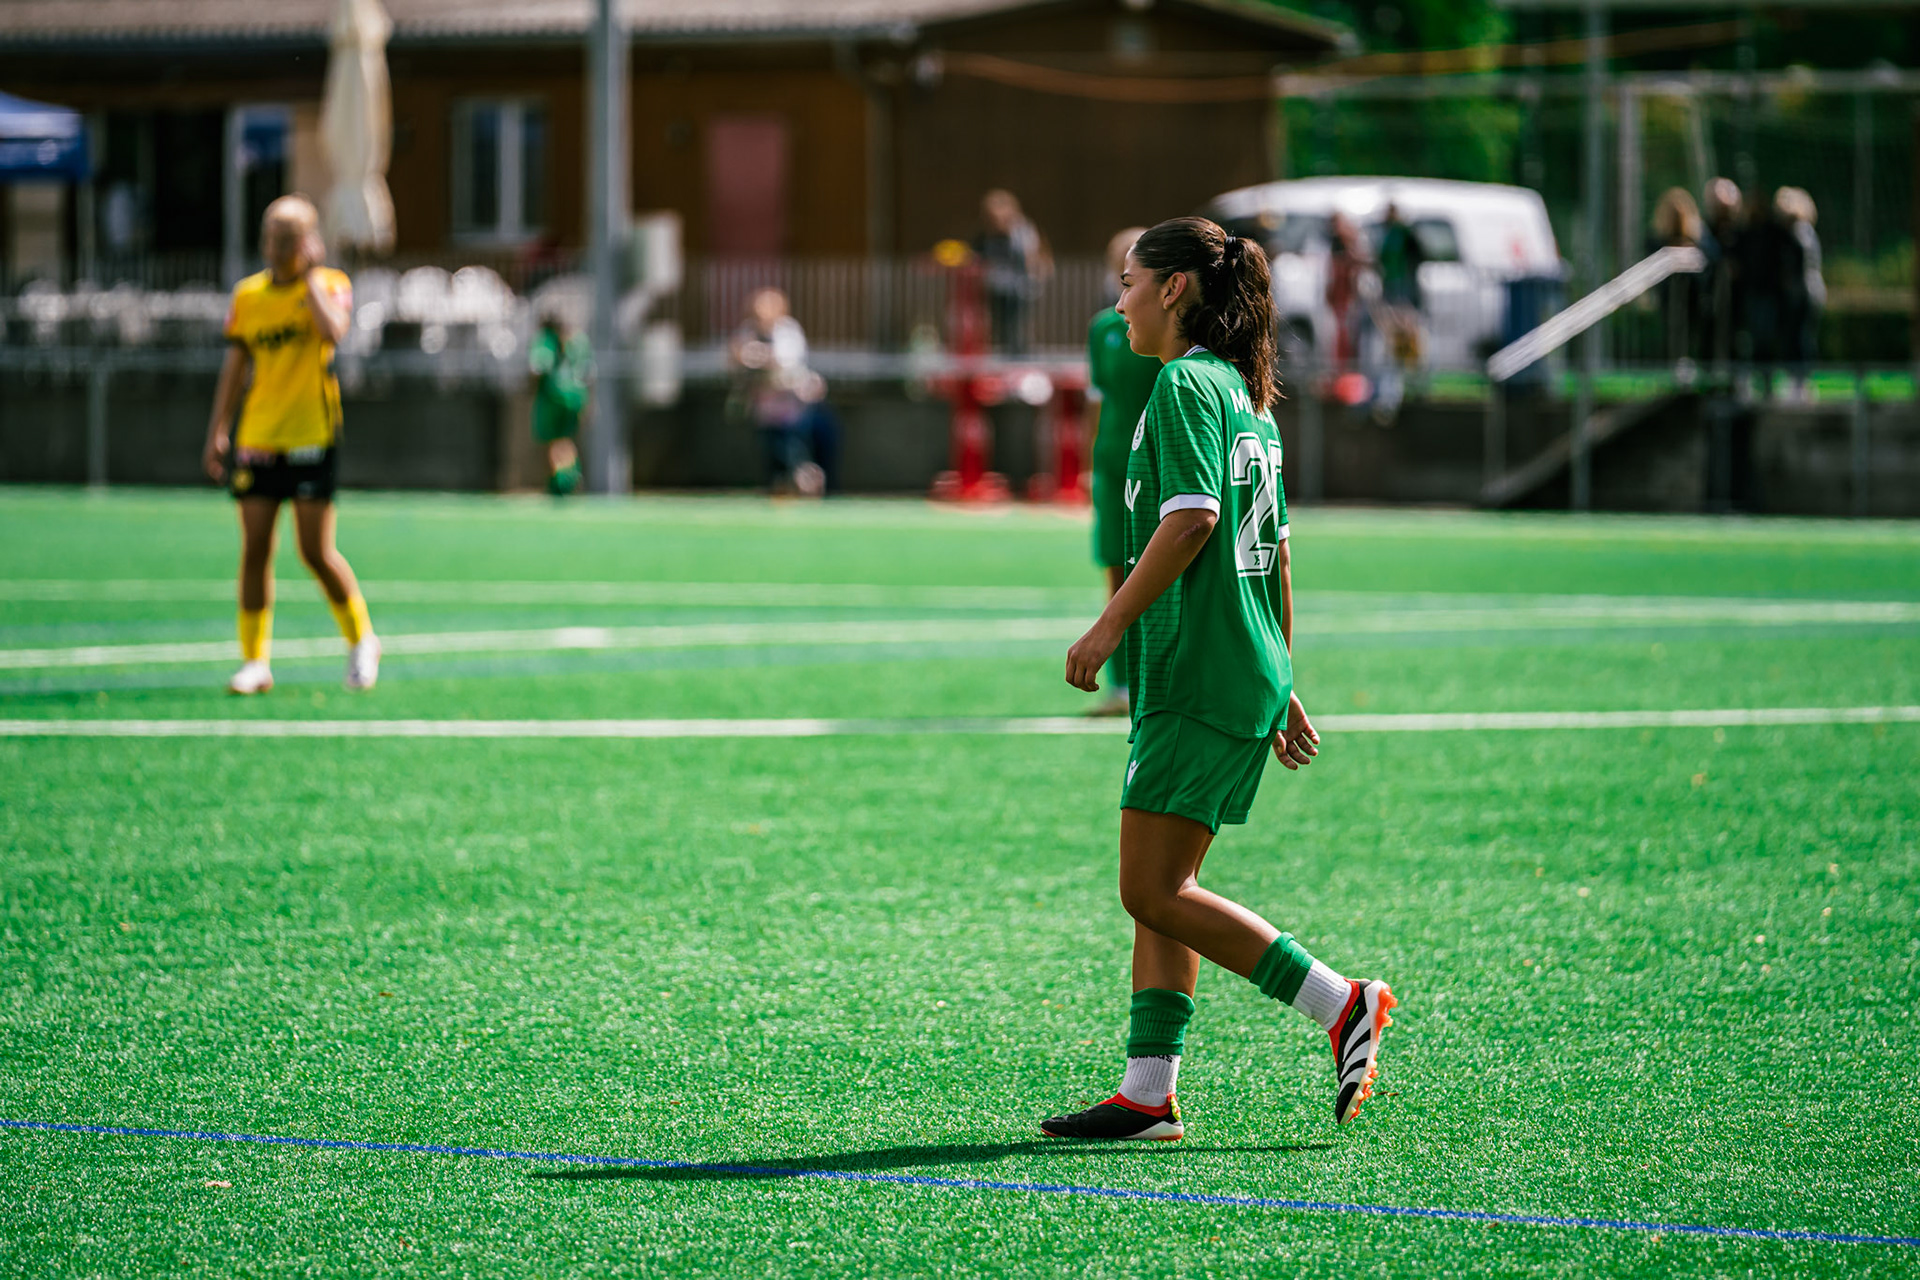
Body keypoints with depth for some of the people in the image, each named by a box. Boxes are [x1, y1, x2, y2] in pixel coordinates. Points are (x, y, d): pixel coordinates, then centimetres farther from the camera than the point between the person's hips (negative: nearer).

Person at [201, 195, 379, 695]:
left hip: (312, 436, -4)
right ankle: (254, 661, 6)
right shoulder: (247, 295, 9)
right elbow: (234, 368, 13)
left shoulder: (330, 284, -2)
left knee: (317, 551, -5)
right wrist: (217, 432, 8)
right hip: (256, 441, 4)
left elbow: (333, 330, -24)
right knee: (255, 550, 0)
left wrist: (311, 274, -14)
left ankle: (361, 640, 16)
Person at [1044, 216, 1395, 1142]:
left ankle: (1342, 1006, -9)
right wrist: (1280, 683, 24)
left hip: (1198, 676, -10)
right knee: (1160, 891, 9)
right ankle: (1149, 1093, 8)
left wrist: (1112, 622, -19)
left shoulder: (1185, 384, -10)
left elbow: (1192, 516, -22)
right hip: (1249, 676, 10)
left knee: (1154, 892, -8)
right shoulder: (1244, 394, 18)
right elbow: (1273, 546, 21)